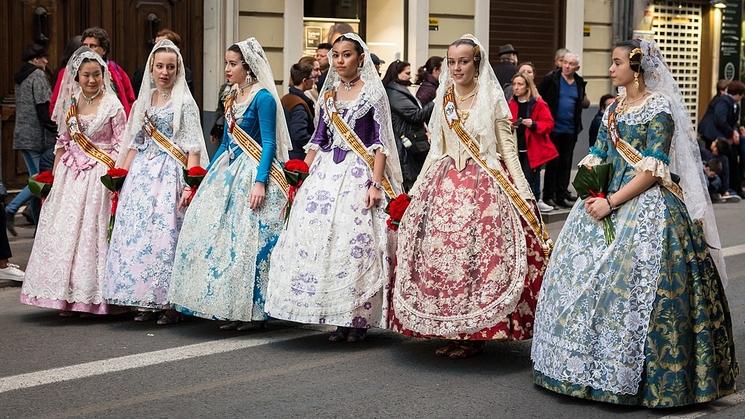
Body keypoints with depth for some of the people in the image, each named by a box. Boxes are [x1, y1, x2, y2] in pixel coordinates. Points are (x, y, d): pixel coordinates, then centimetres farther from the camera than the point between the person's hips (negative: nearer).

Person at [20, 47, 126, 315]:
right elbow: (62, 141, 15)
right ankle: (67, 296, 14)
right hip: (70, 174, 5)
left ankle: (93, 297, 5)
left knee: (92, 232, -5)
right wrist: (55, 174, 11)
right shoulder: (71, 103, 8)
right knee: (64, 231, 4)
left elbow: (121, 144, -5)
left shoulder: (112, 105, -6)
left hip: (99, 175, -5)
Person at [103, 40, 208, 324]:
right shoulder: (144, 101, 16)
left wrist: (190, 185, -15)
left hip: (170, 175, -5)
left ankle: (170, 302, -3)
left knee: (166, 234, -10)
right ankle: (145, 301, 8)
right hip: (141, 173, 6)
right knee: (137, 234, 0)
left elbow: (193, 148, -6)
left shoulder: (184, 102, 0)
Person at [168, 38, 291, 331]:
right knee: (218, 237, 4)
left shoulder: (263, 97, -10)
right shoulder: (231, 98, 14)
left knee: (249, 240, -8)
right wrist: (207, 177, 19)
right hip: (229, 171, 8)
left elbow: (269, 143, -15)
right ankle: (231, 309, 10)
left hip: (253, 173, -8)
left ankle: (254, 311, 1)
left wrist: (260, 182, -24)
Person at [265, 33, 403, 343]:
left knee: (355, 241, -8)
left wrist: (376, 183, -14)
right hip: (326, 172, 5)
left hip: (359, 172, -5)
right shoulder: (328, 93, 14)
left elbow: (380, 142, -6)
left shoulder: (373, 91, -2)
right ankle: (337, 317, 7)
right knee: (319, 239, -1)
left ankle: (359, 317, 3)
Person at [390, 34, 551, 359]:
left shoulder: (493, 99, 0)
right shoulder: (443, 99, 13)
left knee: (477, 255, -10)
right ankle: (449, 330, 9)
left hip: (484, 185, -4)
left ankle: (475, 334, 1)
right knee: (440, 253, -2)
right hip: (445, 183, 5)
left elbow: (508, 149, 0)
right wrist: (415, 190, 17)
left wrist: (522, 194, -8)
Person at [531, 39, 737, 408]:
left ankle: (632, 373, 0)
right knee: (586, 275, 5)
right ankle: (592, 364, 17)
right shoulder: (613, 108, 13)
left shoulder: (659, 109, -9)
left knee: (632, 280, -11)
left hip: (646, 204, -7)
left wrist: (611, 202, -18)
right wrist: (593, 193, -4)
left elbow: (652, 171, -15)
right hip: (606, 201, 8)